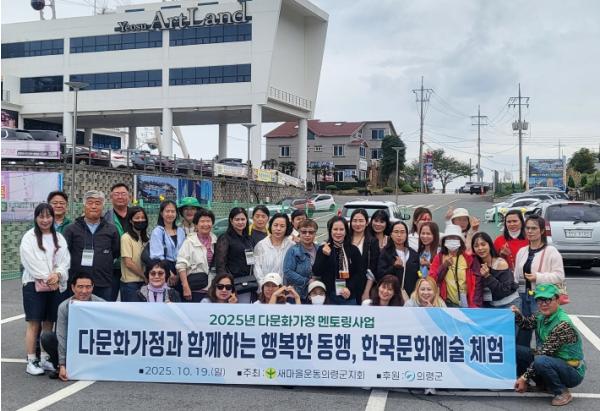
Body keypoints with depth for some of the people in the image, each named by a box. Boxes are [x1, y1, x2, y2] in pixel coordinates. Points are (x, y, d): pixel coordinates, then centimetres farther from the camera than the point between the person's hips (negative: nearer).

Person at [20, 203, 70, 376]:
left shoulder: (59, 238, 12)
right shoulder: (29, 238, 0)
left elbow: (65, 260, 6)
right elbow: (31, 262, -9)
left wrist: (57, 275, -12)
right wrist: (46, 279, -13)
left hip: (55, 286, 4)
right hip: (34, 285, -4)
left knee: (48, 324, 7)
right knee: (34, 324, -4)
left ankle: (44, 359, 15)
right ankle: (31, 361, 0)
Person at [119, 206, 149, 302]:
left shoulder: (145, 238, 11)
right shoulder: (126, 238, -8)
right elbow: (128, 263, -12)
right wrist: (145, 276, -9)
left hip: (143, 282, 6)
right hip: (130, 283, -6)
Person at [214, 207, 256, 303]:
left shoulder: (249, 239, 17)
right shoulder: (225, 238, -3)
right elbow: (220, 264, -10)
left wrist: (254, 282, 12)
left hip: (247, 284, 6)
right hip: (233, 283, -6)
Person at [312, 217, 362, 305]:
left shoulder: (353, 250, 5)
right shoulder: (323, 249, 3)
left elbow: (359, 273, 4)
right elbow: (316, 272, -4)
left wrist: (349, 288, -10)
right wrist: (325, 255, -18)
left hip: (349, 296, 1)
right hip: (328, 296, -1)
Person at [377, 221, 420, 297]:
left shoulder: (414, 254, 11)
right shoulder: (385, 253, 2)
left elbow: (417, 277, 14)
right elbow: (380, 275, -7)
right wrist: (394, 267, -22)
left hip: (410, 296, 3)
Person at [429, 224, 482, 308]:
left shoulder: (468, 258, -1)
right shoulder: (439, 258, 4)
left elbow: (476, 282, -4)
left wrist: (476, 304, -11)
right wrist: (444, 266, -15)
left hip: (466, 303, -1)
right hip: (448, 304, 1)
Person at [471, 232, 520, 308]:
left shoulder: (501, 263, -16)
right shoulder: (476, 265, -3)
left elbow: (505, 291, -20)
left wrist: (488, 276, -26)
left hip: (509, 304, -4)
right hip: (489, 306, 4)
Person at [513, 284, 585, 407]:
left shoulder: (563, 324, -26)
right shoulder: (542, 316, -2)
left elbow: (543, 353, -26)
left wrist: (525, 377, -23)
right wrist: (517, 314, -13)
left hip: (573, 372, -8)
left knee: (541, 361, -36)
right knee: (516, 350, -4)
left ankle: (562, 392, -11)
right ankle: (542, 383, 9)